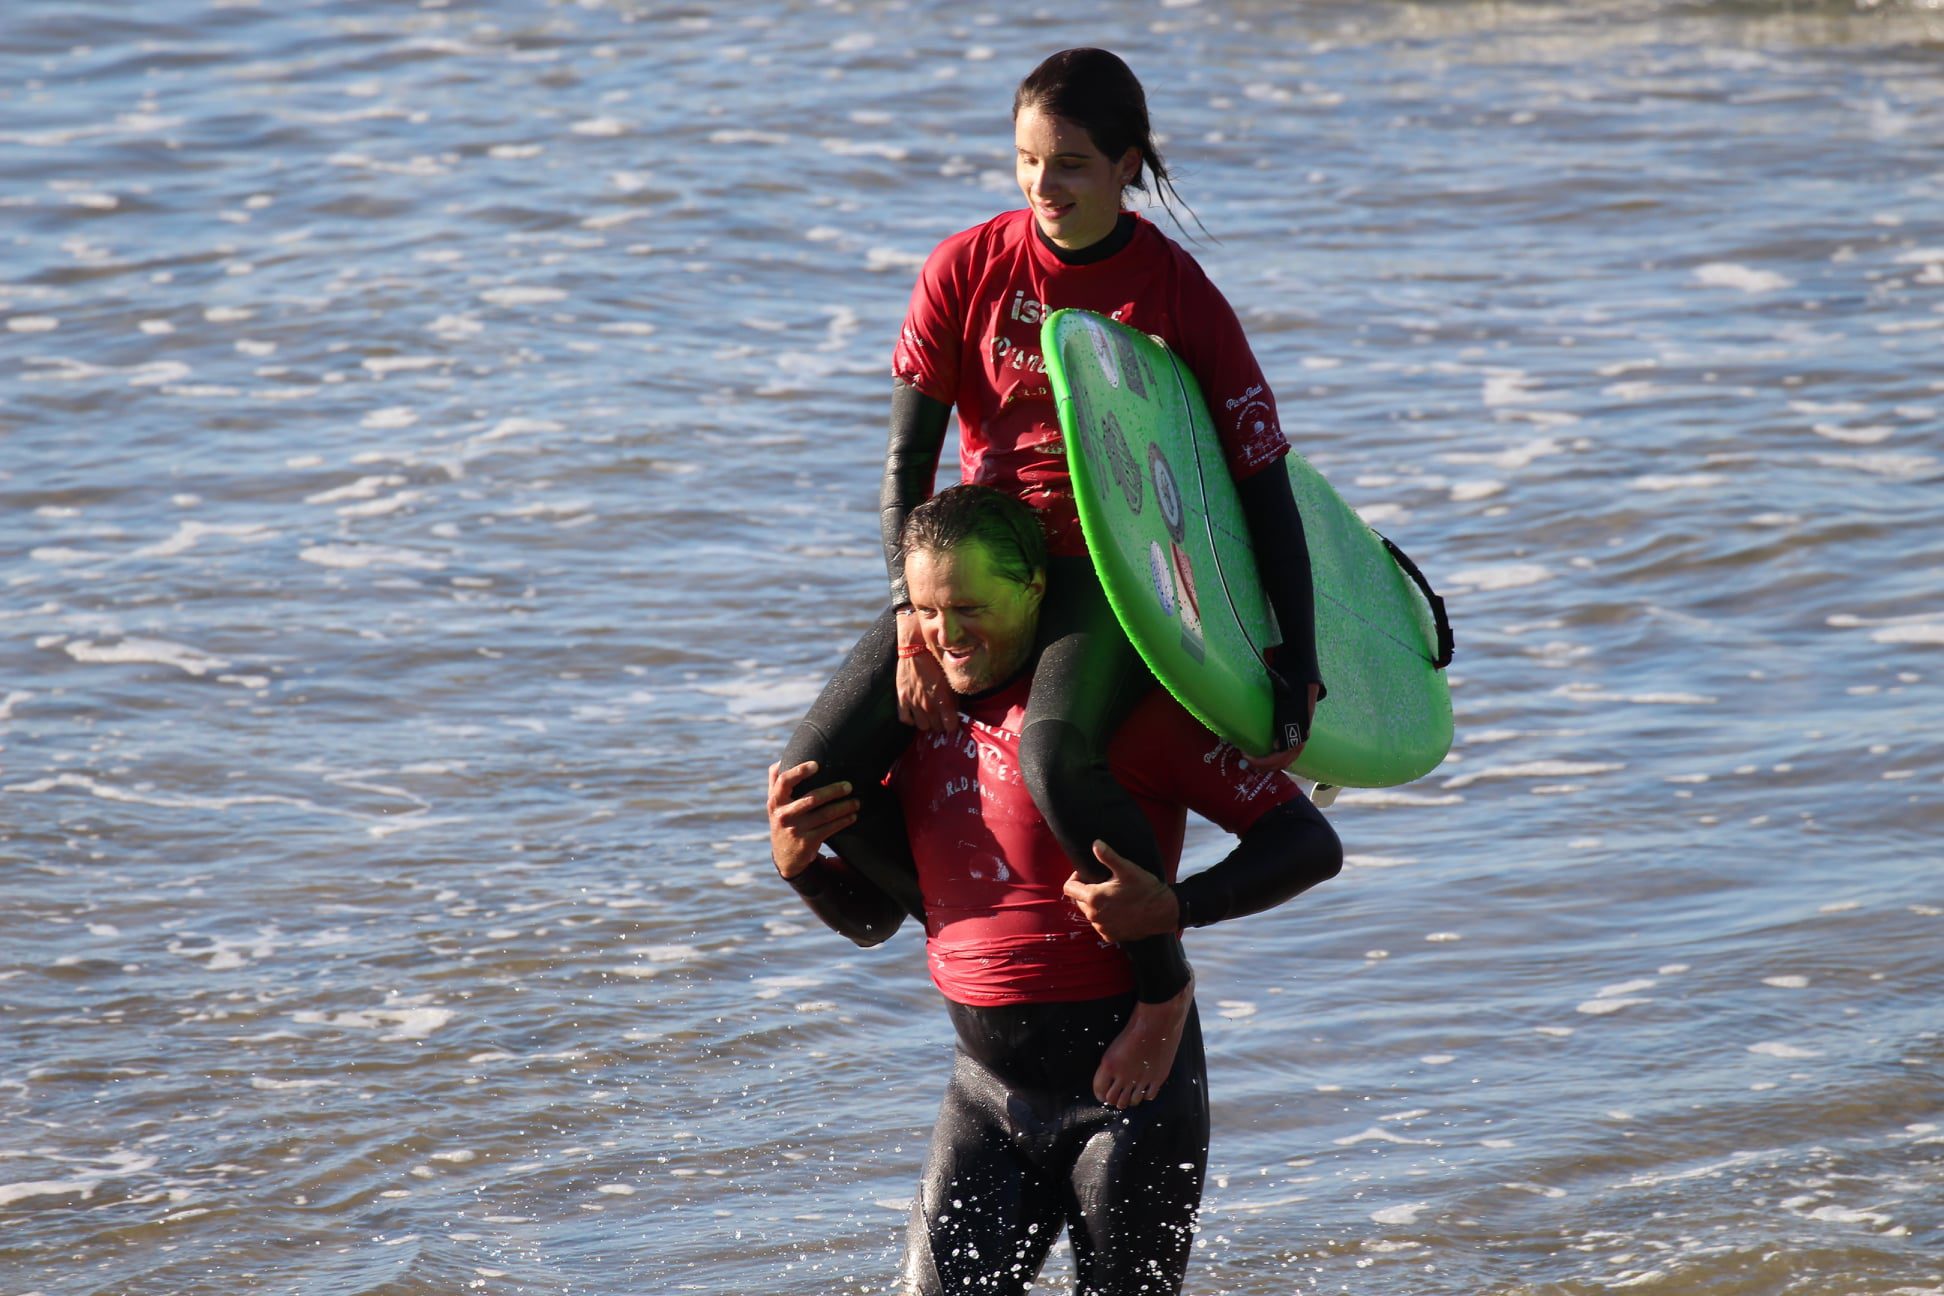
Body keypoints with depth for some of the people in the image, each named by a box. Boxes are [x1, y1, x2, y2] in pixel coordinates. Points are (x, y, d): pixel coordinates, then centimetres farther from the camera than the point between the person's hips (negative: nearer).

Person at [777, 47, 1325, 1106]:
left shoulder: (1178, 296, -8)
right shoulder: (968, 270, -1)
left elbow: (1264, 489, -6)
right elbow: (907, 461, 0)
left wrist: (1296, 671, -13)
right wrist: (913, 621, -12)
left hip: (1115, 573, -4)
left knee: (1057, 760, -36)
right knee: (817, 780, -12)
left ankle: (1164, 980, -17)